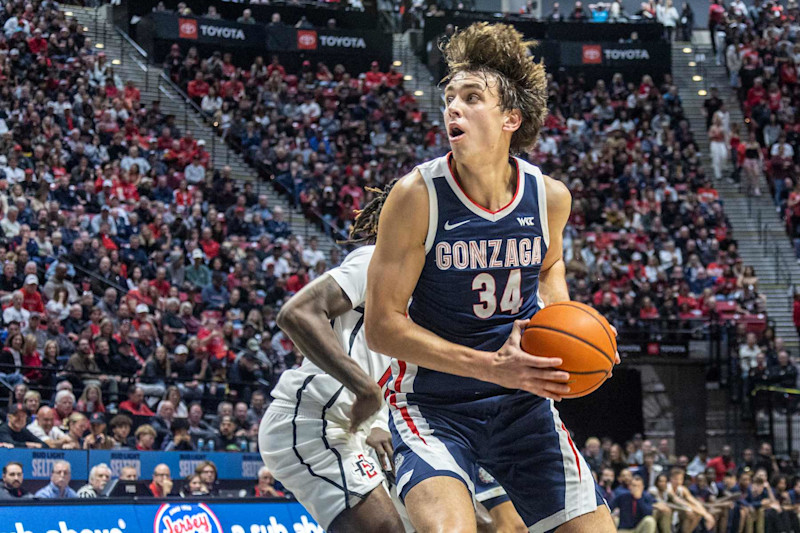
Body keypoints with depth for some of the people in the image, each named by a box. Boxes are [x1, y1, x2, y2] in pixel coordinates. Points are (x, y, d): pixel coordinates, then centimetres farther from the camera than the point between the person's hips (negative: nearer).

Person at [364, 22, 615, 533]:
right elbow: (382, 325, -17)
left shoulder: (550, 197, -5)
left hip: (523, 402, 5)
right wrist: (490, 366, -25)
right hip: (434, 404, -4)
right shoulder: (417, 195, -17)